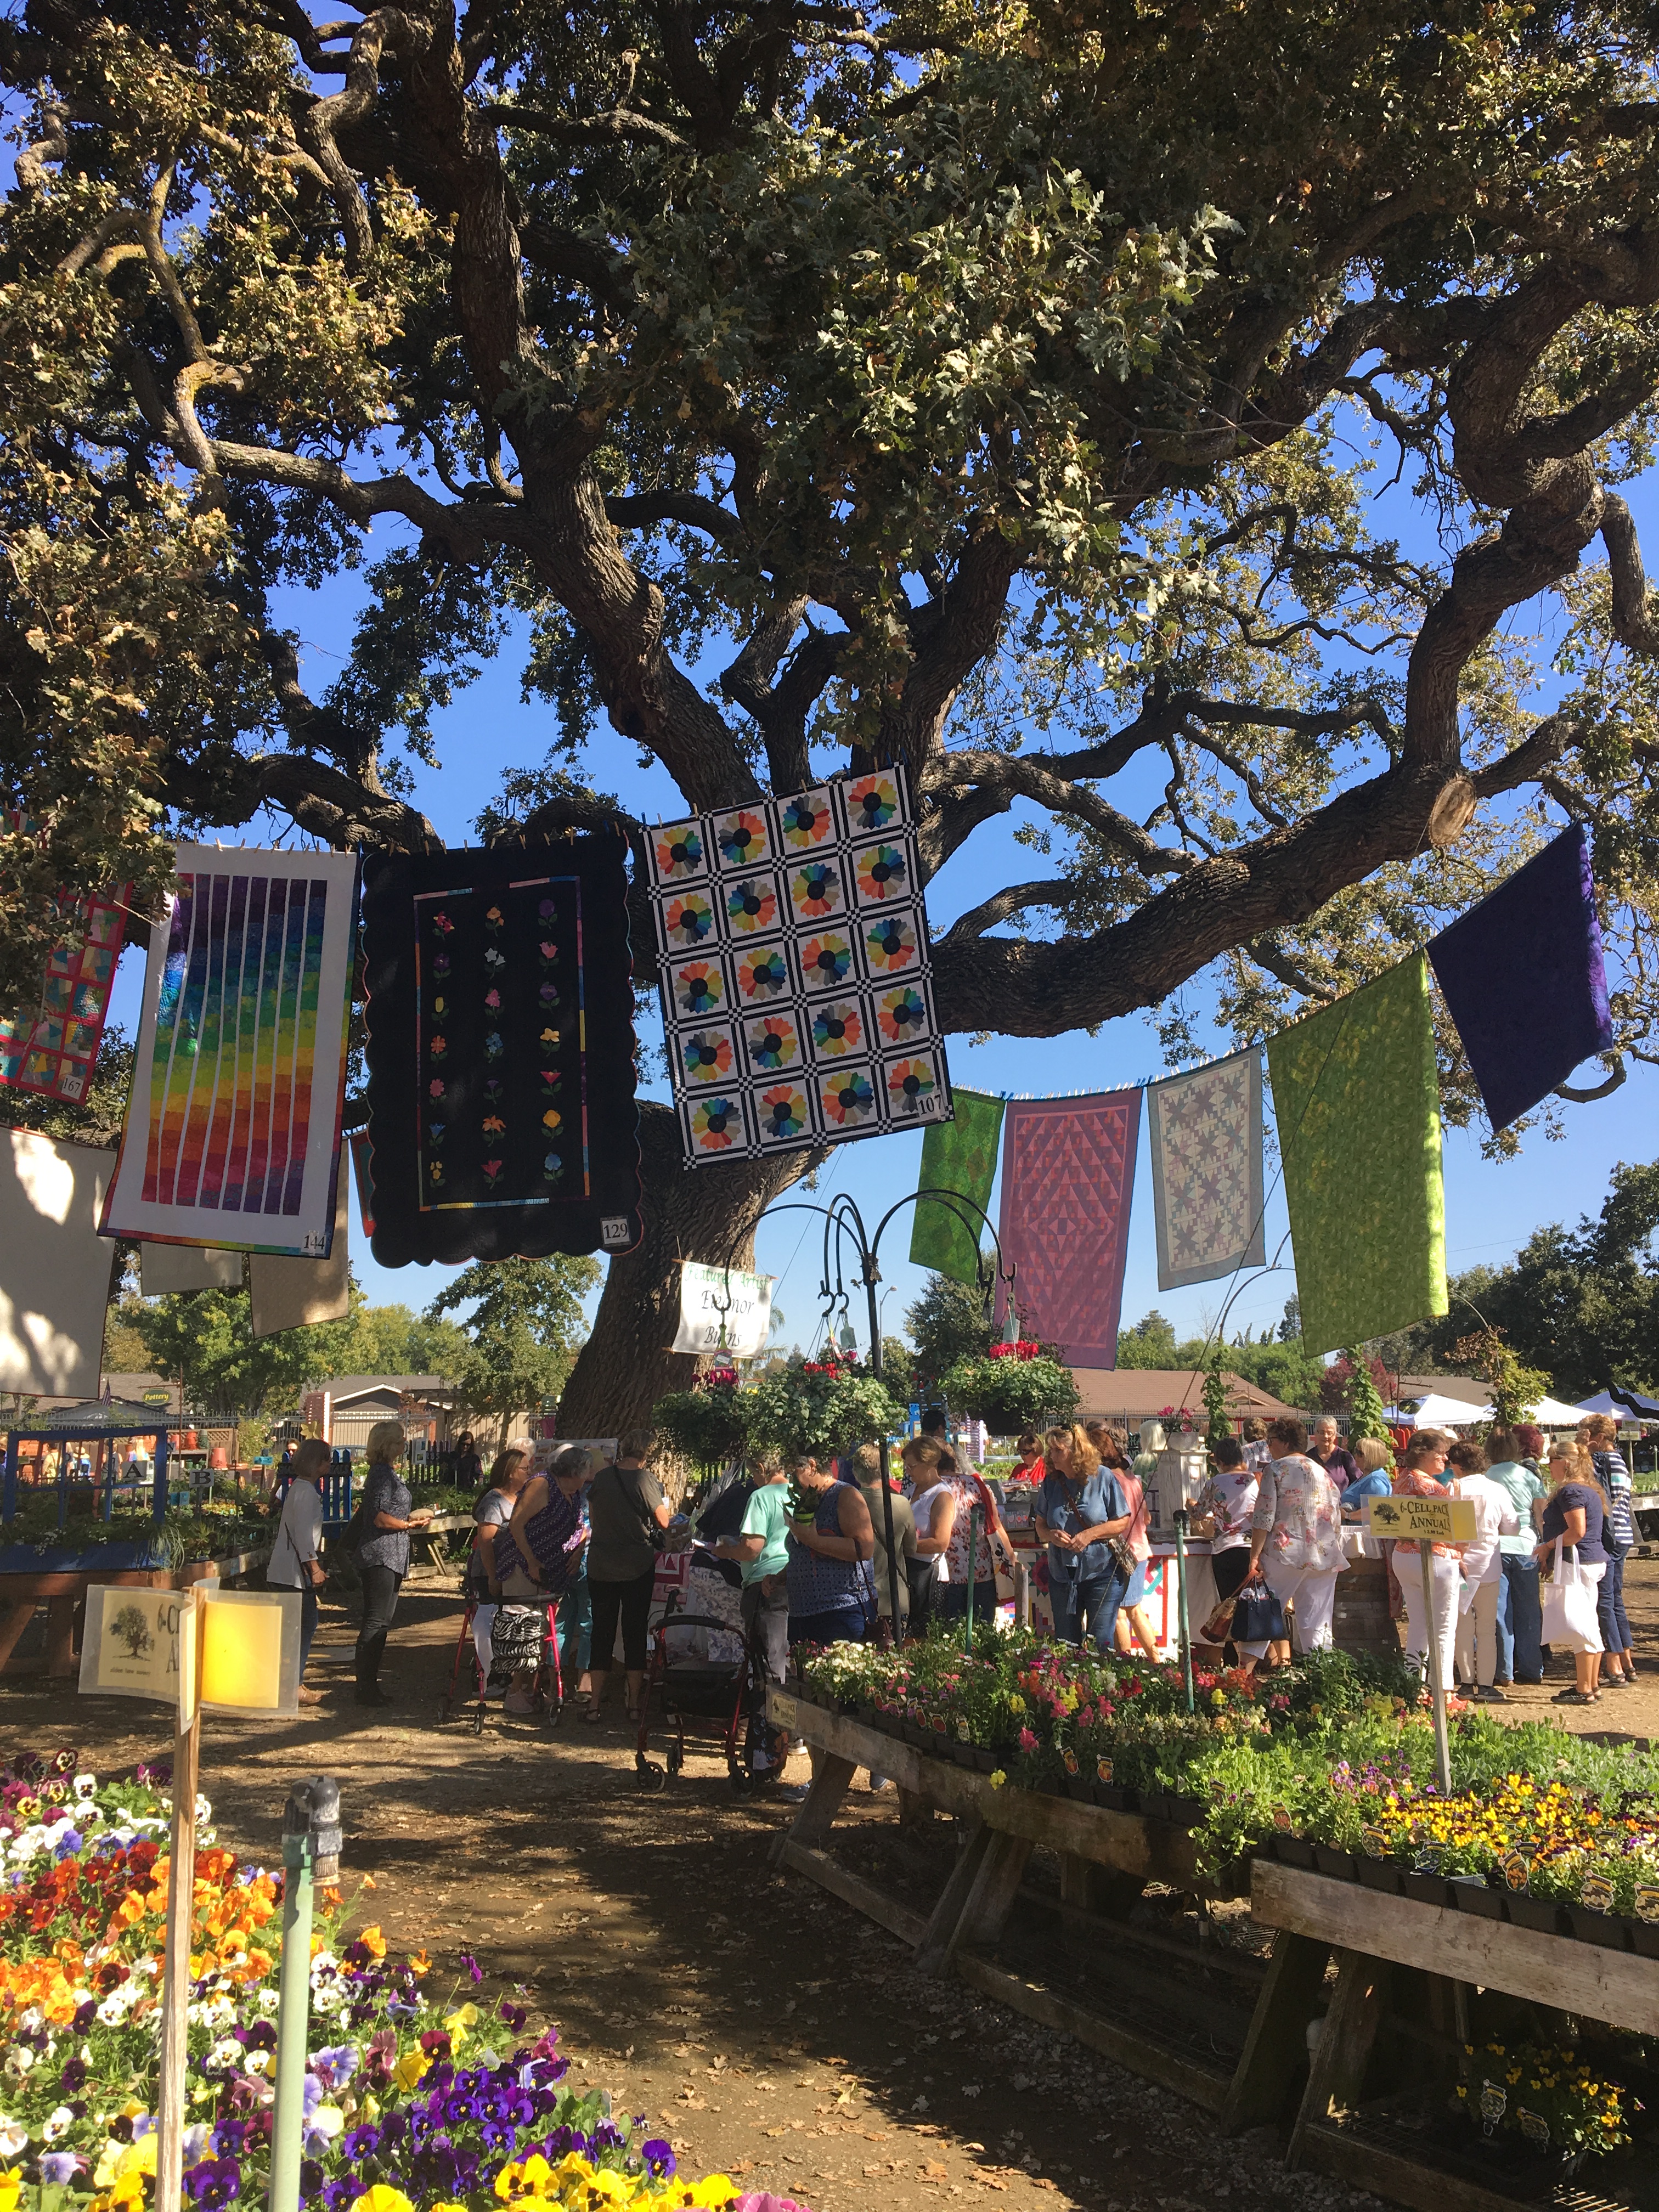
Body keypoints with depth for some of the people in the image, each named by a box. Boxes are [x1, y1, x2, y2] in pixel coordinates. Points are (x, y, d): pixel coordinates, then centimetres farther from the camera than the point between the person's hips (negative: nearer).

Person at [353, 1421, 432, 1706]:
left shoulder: (387, 1473, 19)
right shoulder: (383, 1474, -13)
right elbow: (380, 1518, -19)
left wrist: (412, 1517, 12)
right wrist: (410, 1524, -9)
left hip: (389, 1557, 11)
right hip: (381, 1556, -11)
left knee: (380, 1621, 12)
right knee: (376, 1622, -8)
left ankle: (369, 1685, 17)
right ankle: (366, 1688, -6)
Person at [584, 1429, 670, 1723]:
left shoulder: (602, 1477, -1)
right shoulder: (645, 1478, -11)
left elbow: (592, 1519, 11)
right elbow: (663, 1522, -6)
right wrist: (665, 1506, 14)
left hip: (601, 1566, 3)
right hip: (638, 1567, -3)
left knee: (602, 1632, 9)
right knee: (635, 1633, 8)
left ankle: (595, 1704, 9)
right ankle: (634, 1703, 13)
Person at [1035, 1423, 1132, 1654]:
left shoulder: (1103, 1478, -7)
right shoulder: (1050, 1483, 4)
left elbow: (1122, 1522, -4)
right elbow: (1040, 1524, 12)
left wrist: (1090, 1534, -18)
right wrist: (1052, 1535, -11)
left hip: (1101, 1573, -4)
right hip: (1062, 1574, 4)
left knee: (1100, 1644, -1)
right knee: (1065, 1645, 10)